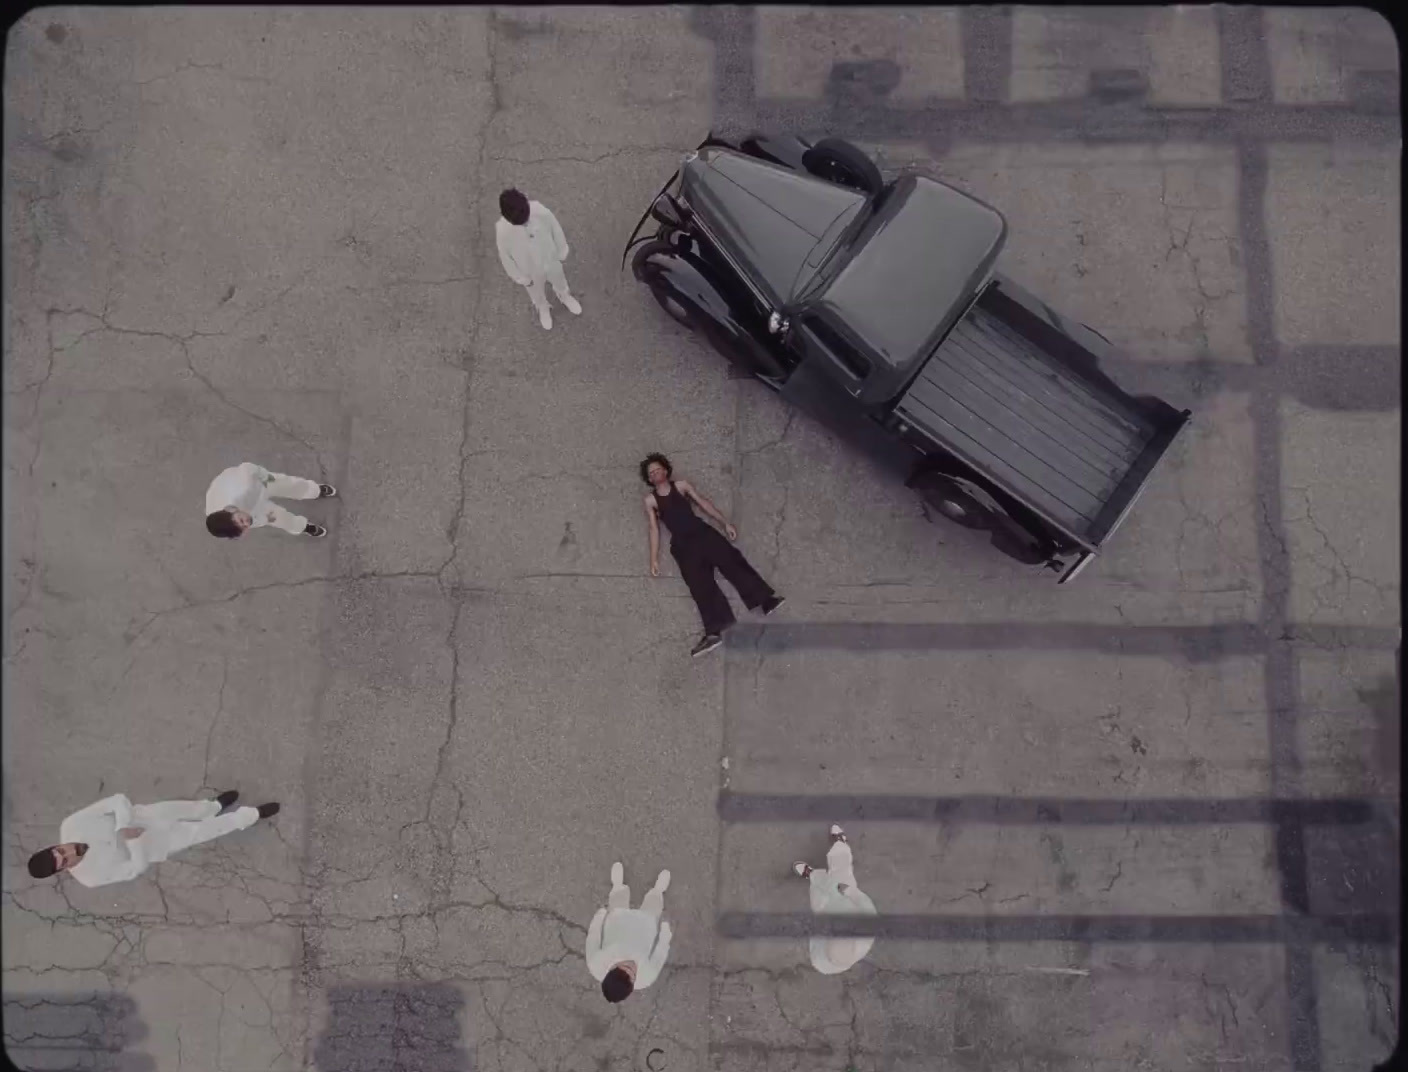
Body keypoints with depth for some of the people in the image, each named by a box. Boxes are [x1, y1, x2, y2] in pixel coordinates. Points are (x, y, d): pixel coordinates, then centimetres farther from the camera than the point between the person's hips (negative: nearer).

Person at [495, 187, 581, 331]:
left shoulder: (539, 210, -35)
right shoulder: (503, 230, -37)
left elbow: (556, 229, -14)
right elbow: (506, 256, -19)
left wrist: (562, 252, 0)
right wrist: (521, 278, -6)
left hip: (551, 260, 1)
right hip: (531, 270, -1)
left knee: (559, 282, 34)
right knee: (537, 294, 31)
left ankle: (564, 296, 69)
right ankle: (543, 309, 66)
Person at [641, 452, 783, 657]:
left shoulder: (681, 485, 16)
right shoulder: (650, 499, 12)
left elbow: (703, 503, 14)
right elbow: (653, 528, 7)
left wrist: (725, 523, 6)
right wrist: (654, 559, -2)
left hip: (701, 531, 2)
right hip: (682, 543, -2)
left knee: (730, 558, -18)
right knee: (699, 581, -18)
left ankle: (766, 598, -27)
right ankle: (714, 632, -31)